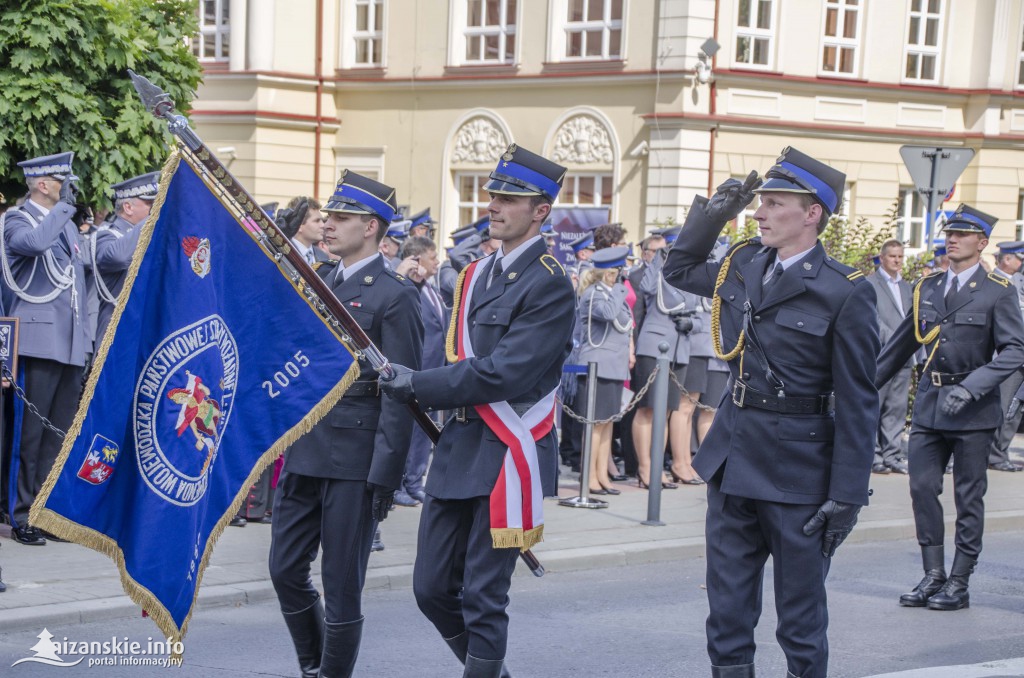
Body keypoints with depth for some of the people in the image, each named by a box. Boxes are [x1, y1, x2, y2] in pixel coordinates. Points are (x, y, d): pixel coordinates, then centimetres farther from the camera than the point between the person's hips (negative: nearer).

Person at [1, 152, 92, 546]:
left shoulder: (67, 224, 20)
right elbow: (33, 243, -27)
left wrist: (86, 335, 19)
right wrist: (64, 204, -16)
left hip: (71, 343, 7)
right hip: (39, 339, -7)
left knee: (61, 433, 8)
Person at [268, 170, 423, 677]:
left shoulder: (395, 296, -9)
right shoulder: (318, 281, 13)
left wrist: (386, 477, -16)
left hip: (354, 462, -7)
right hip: (304, 453, 7)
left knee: (341, 586, 1)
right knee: (285, 571, 10)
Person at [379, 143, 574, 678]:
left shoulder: (549, 285, -12)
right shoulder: (477, 274, 14)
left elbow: (505, 373, -20)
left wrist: (419, 385, -15)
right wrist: (428, 394, -1)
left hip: (507, 456, -8)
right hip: (458, 447, 8)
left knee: (483, 599, -2)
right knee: (431, 588, 11)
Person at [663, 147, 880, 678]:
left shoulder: (846, 293, -13)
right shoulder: (744, 265, 5)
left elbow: (857, 404, -12)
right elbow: (680, 270, 26)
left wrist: (846, 495, -14)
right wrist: (711, 214, 12)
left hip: (798, 467, -6)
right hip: (732, 455, 6)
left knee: (801, 616, 7)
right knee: (727, 606, 12)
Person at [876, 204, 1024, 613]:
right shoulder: (927, 288, 10)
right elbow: (902, 344, 18)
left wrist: (971, 387, -21)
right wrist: (868, 384, 19)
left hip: (973, 409, -5)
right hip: (929, 403, 5)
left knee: (968, 497, 3)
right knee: (922, 487, 2)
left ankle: (959, 583, 10)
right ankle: (933, 575, 12)